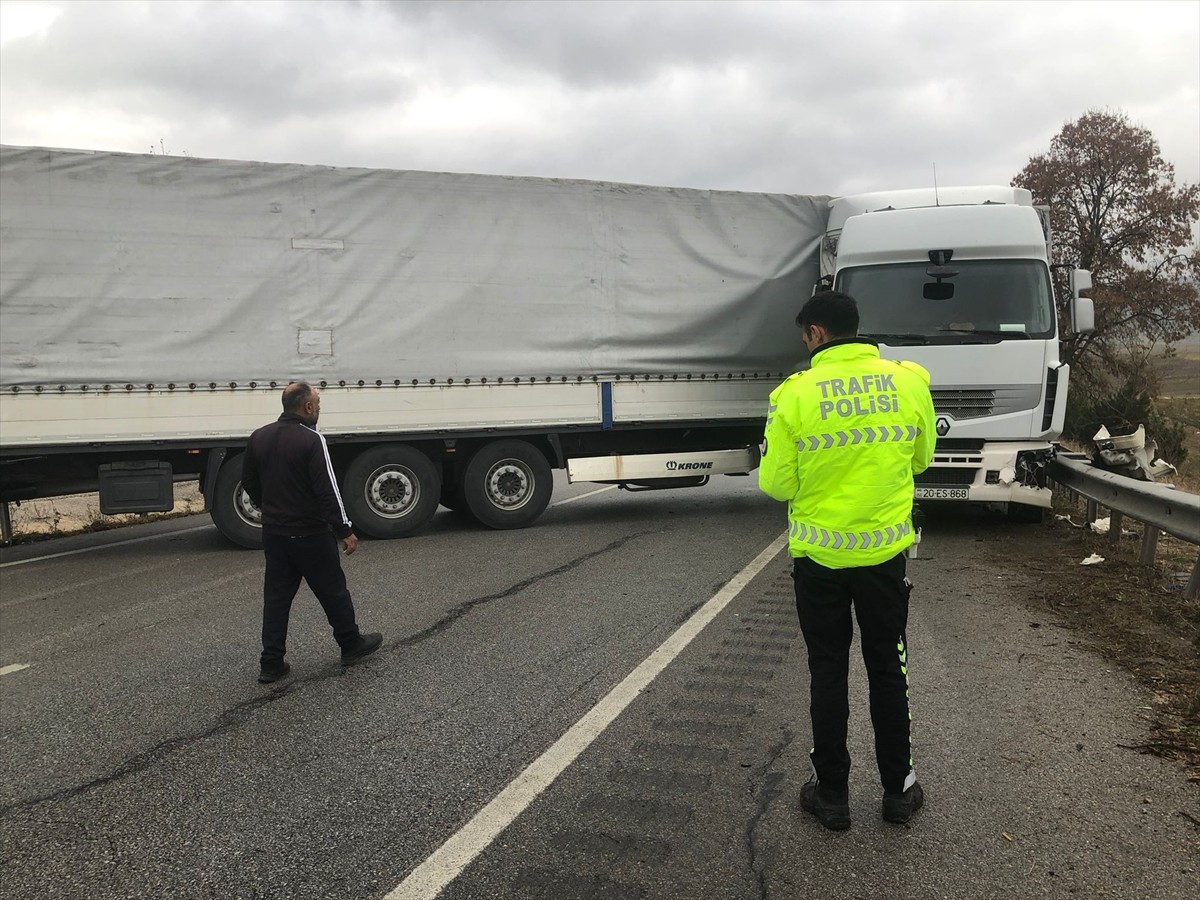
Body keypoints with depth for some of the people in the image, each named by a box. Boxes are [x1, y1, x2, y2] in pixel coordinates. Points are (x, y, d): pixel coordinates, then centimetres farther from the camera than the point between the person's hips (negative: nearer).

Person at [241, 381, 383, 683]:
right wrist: (344, 530, -16)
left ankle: (271, 664, 12)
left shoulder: (259, 438, 5)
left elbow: (249, 483, 14)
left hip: (273, 532, 6)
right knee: (333, 591, 9)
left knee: (276, 597, 11)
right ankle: (351, 645, 24)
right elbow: (327, 490, -21)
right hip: (310, 534, -6)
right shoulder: (311, 440, -18)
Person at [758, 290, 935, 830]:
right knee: (888, 669, 16)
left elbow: (777, 485, -9)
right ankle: (898, 788, 28)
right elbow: (919, 459, 9)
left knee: (828, 673, 11)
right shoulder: (910, 381, -4)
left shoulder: (793, 395, -14)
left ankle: (832, 793, 22)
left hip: (819, 556, -2)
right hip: (885, 550, 2)